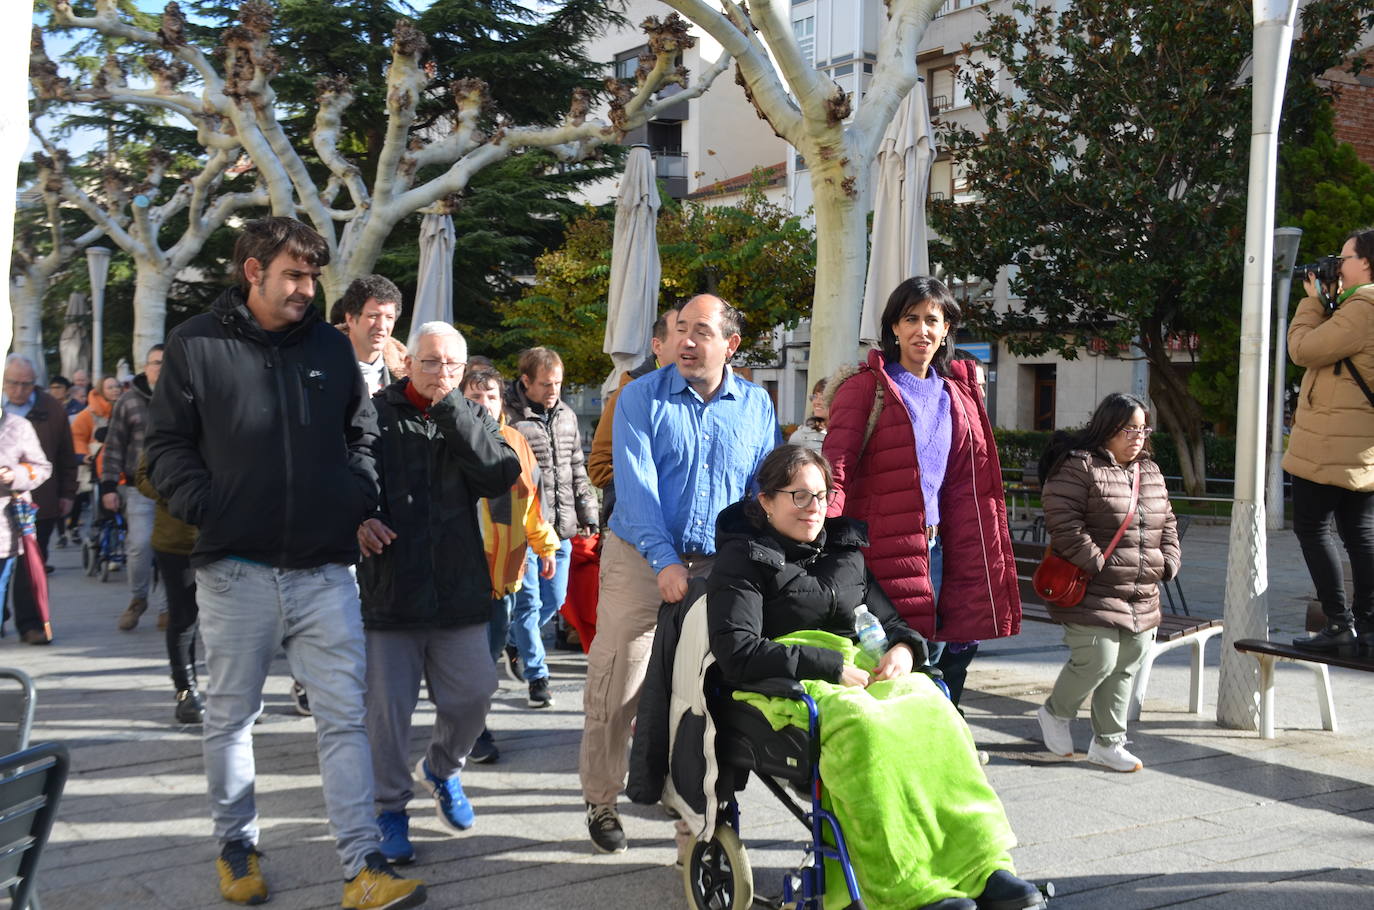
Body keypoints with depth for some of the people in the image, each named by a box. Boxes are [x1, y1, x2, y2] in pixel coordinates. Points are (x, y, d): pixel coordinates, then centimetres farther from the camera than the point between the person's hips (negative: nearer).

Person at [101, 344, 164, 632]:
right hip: (140, 487, -1)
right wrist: (109, 485, 0)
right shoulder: (129, 401, 5)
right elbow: (113, 446, 6)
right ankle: (137, 599, 14)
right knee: (140, 544, -10)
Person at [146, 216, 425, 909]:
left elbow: (362, 432, 21)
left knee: (344, 716, -1)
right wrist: (205, 508, -11)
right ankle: (236, 847, 29)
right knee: (231, 717, 11)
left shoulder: (331, 346, 10)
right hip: (236, 570, -2)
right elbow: (167, 444, 2)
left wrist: (361, 500, 8)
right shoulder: (197, 344, 1)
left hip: (324, 570, 2)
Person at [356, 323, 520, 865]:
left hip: (460, 589, 3)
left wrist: (450, 407, -14)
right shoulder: (375, 414, 1)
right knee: (388, 707, 3)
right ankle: (390, 806, 23)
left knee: (472, 694, 7)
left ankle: (442, 769, 37)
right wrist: (357, 519, -17)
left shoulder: (472, 419, 8)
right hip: (388, 590, -2)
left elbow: (501, 475, -10)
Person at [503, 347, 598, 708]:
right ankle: (537, 677, 10)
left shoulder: (566, 415, 12)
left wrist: (587, 514, 16)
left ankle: (514, 640, 40)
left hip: (560, 529, 7)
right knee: (529, 602, -1)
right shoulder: (509, 418, -10)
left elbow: (577, 470, 20)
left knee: (554, 599, 14)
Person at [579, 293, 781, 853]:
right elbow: (635, 485, -12)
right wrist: (665, 560, -22)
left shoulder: (756, 405, 6)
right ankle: (601, 801, 17)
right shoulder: (642, 397, -3)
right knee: (615, 690, -1)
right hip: (640, 557, -2)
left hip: (720, 567, 2)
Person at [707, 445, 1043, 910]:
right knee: (865, 723, -39)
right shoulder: (742, 559, 4)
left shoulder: (845, 550, 23)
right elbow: (738, 655, -9)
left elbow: (890, 621, 28)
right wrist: (833, 666, -13)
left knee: (932, 709, -29)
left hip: (859, 676, 5)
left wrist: (903, 649, 1)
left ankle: (982, 868, -33)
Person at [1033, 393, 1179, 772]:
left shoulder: (1150, 472, 16)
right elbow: (1064, 523, -17)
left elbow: (1167, 523, 23)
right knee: (1098, 660, -12)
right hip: (1094, 594, -8)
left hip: (1142, 597, 8)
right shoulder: (1077, 467, -10)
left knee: (1125, 669, 10)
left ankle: (1107, 743, 22)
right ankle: (1055, 712, 16)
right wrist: (1096, 563, -18)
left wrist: (1167, 563, 8)